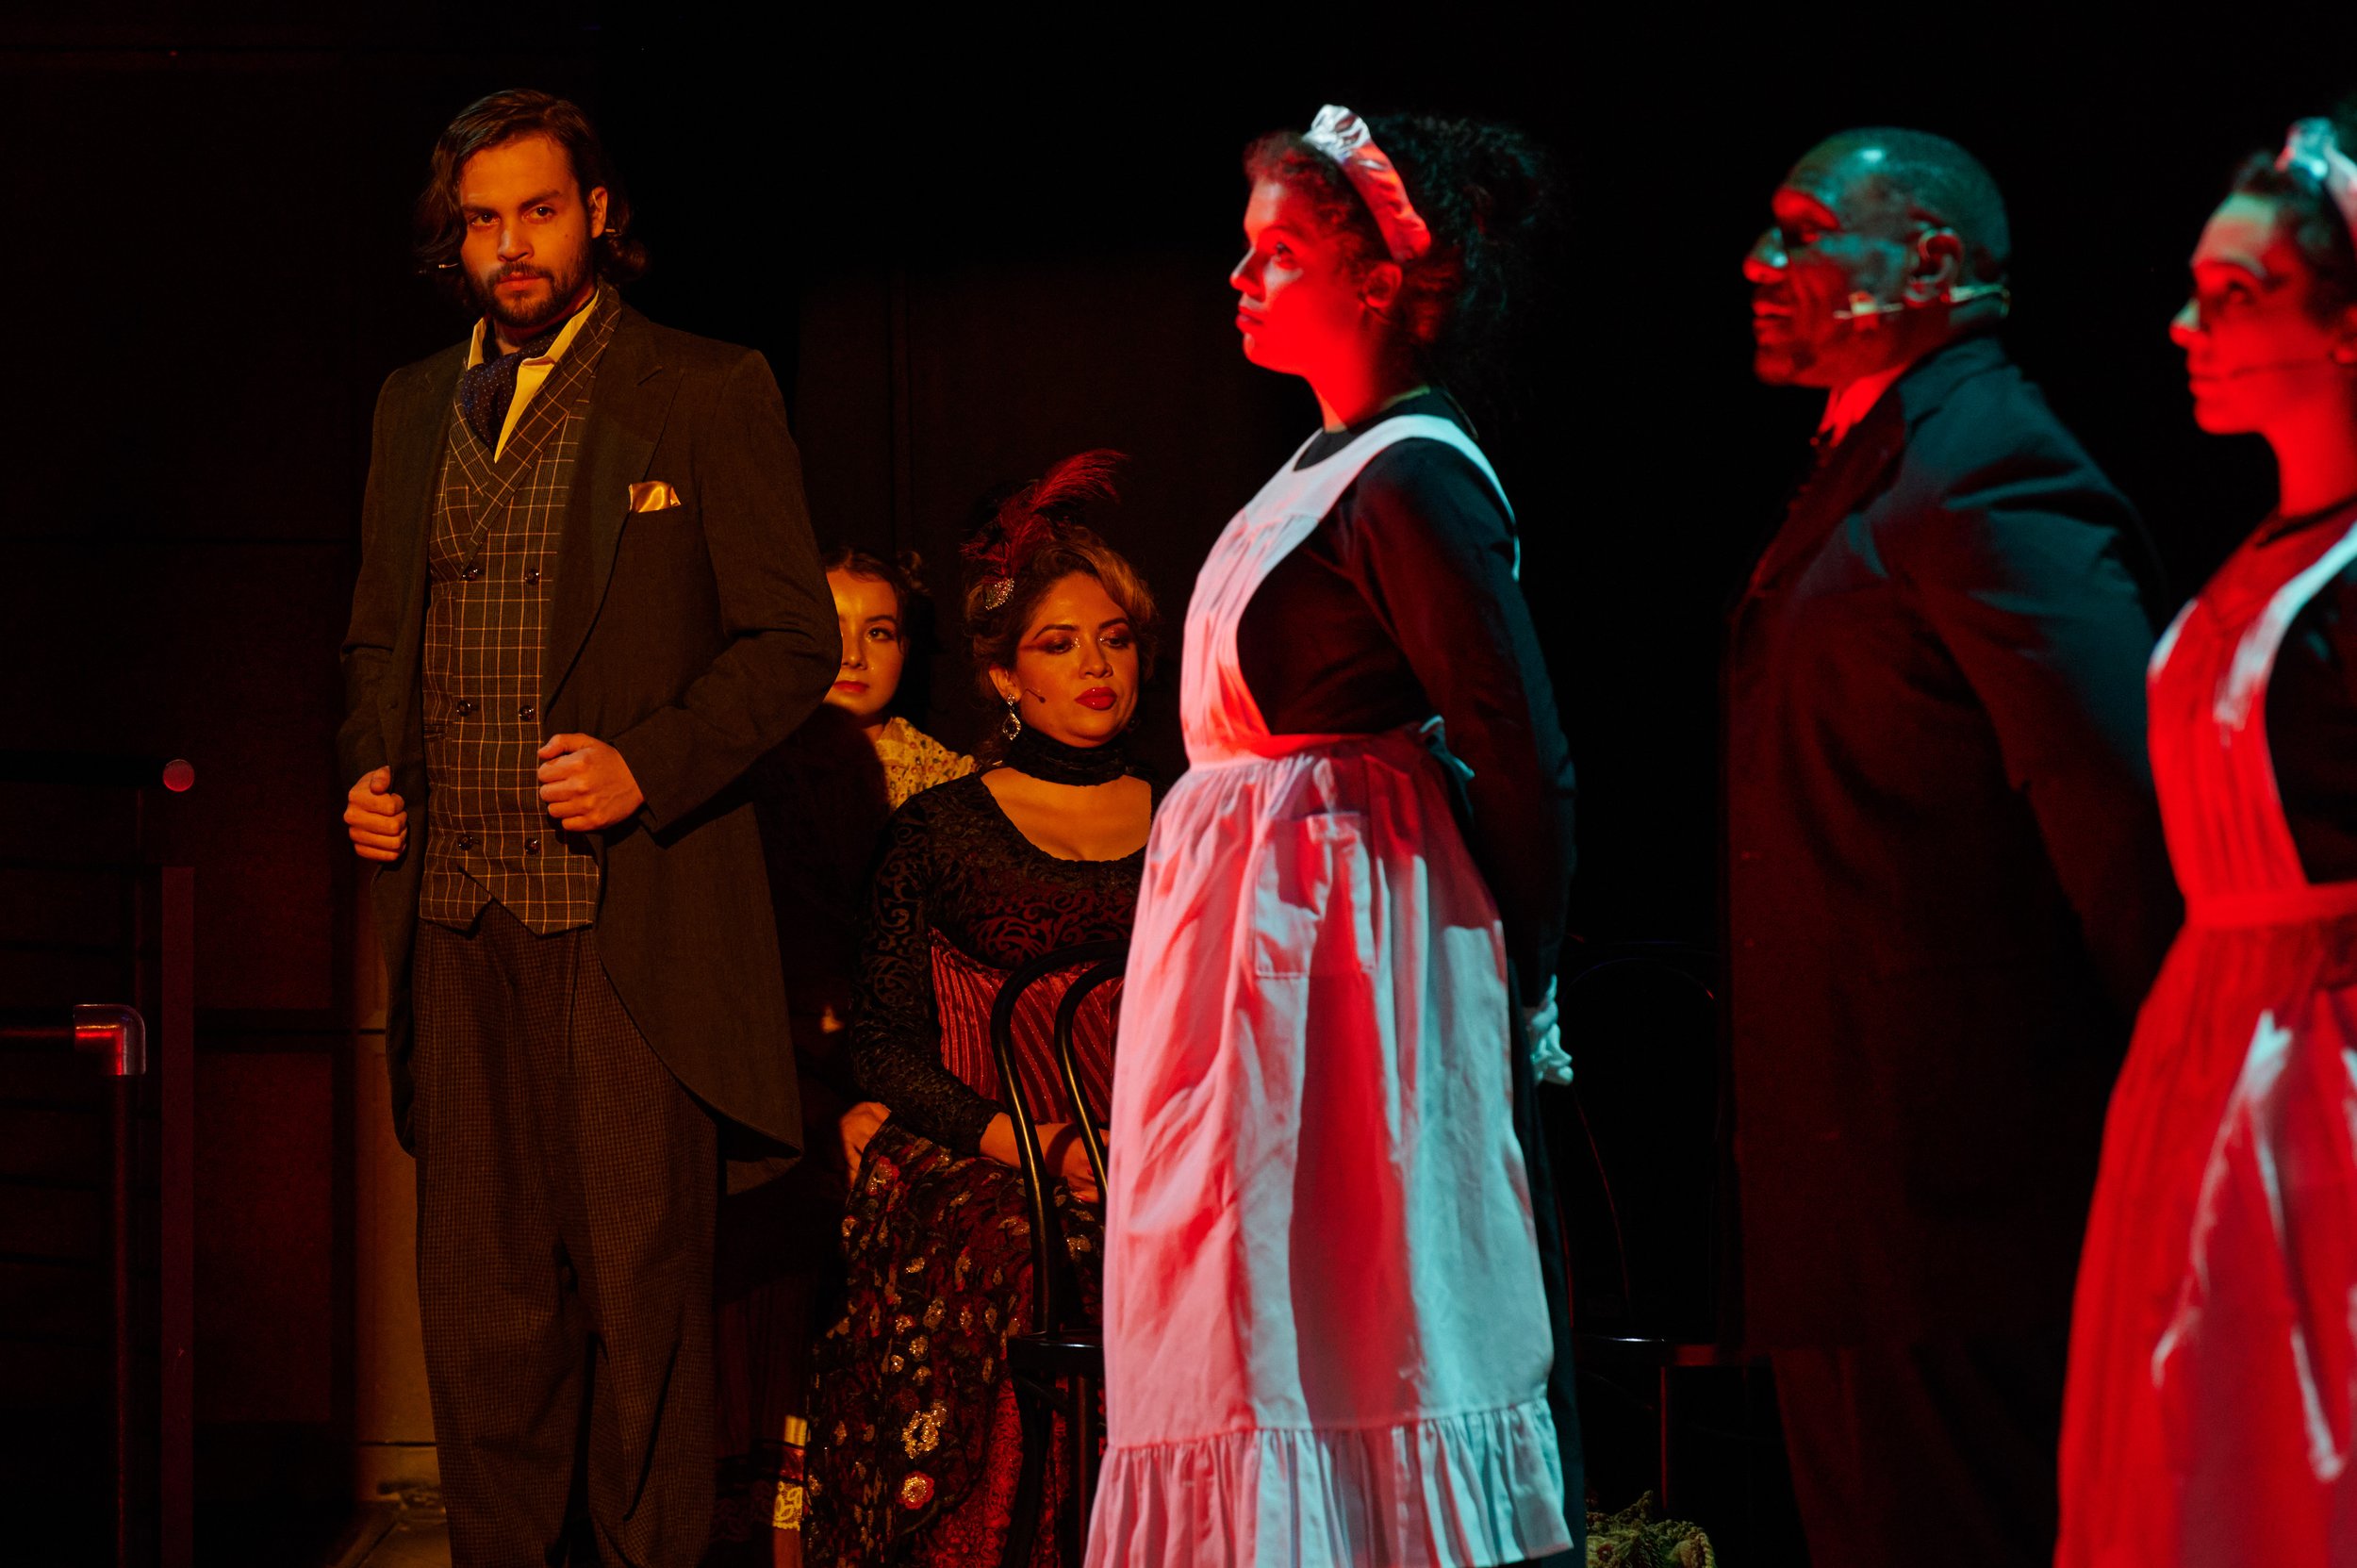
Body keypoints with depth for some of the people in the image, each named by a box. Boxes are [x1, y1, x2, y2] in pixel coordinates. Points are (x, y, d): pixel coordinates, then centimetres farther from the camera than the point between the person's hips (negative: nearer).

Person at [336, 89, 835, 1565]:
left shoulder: (711, 393, 0)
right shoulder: (417, 405, 16)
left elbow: (792, 639, -2)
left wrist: (648, 767, -14)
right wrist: (371, 768, 7)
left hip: (627, 915, -5)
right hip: (456, 914, 5)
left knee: (644, 1273, -5)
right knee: (479, 1283, 7)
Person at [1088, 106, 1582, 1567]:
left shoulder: (1410, 483, -18)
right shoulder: (1338, 463, 12)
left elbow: (1528, 767, -19)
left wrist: (1514, 979, -9)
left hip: (1334, 948, -10)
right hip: (1263, 940, 10)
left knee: (1329, 1325, -5)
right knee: (1258, 1327, 12)